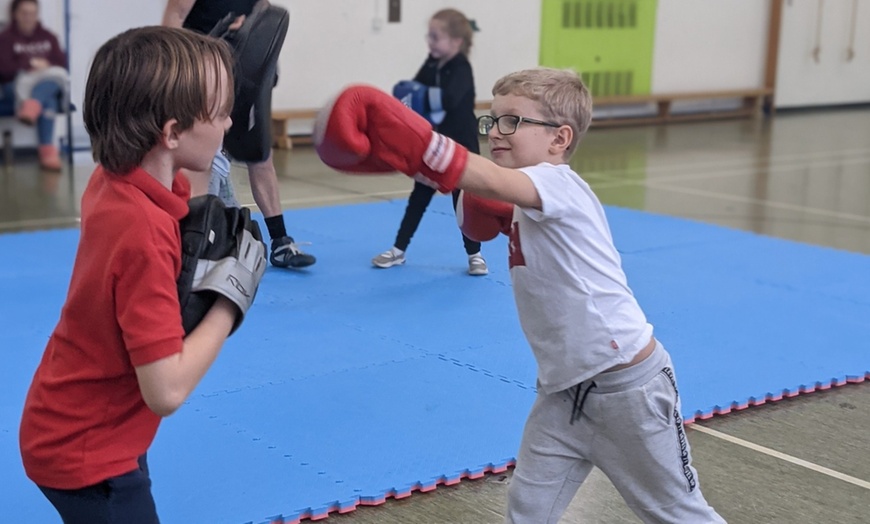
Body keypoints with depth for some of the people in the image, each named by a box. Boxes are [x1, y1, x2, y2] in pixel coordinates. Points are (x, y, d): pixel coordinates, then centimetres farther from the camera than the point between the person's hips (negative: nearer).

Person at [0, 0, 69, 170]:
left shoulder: (48, 37, 19)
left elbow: (62, 63, 8)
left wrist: (45, 65, -13)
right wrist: (30, 65, -14)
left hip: (49, 84, 3)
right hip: (17, 87, -3)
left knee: (54, 79, -36)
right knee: (47, 101, -37)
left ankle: (32, 107, -62)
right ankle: (48, 151, -53)